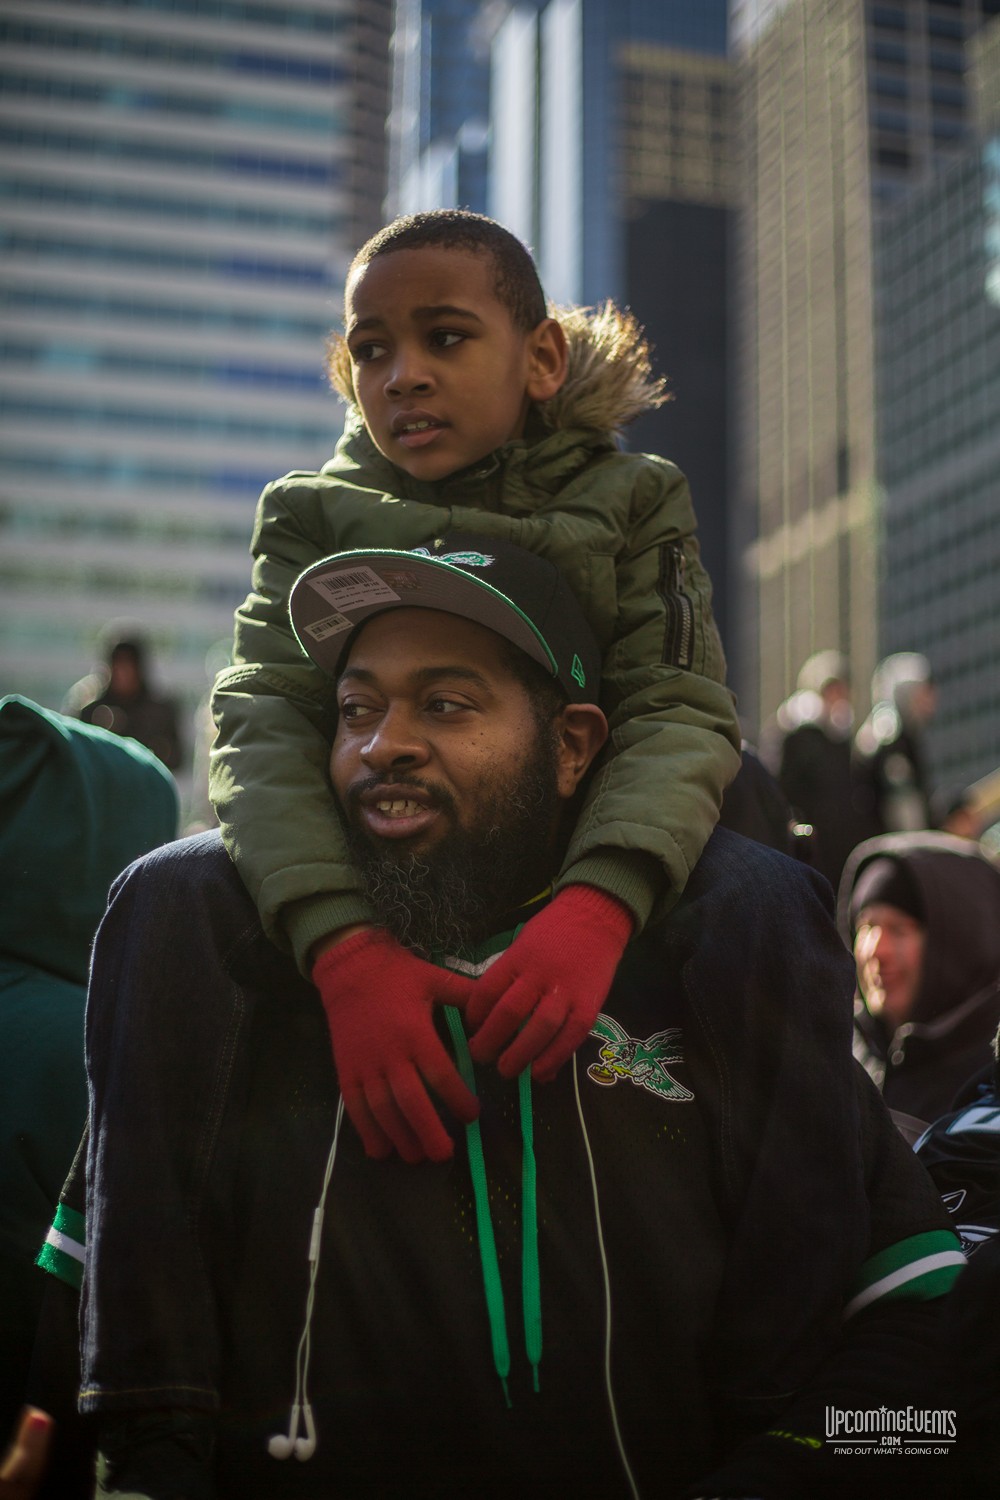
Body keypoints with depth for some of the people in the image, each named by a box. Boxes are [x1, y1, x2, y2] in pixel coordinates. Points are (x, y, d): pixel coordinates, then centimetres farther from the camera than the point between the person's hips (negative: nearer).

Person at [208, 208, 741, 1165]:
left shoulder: (627, 502, 6)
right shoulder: (314, 517, 6)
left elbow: (678, 709, -10)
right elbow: (264, 719, -10)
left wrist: (598, 904, -31)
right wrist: (342, 941, -30)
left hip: (583, 864, 0)